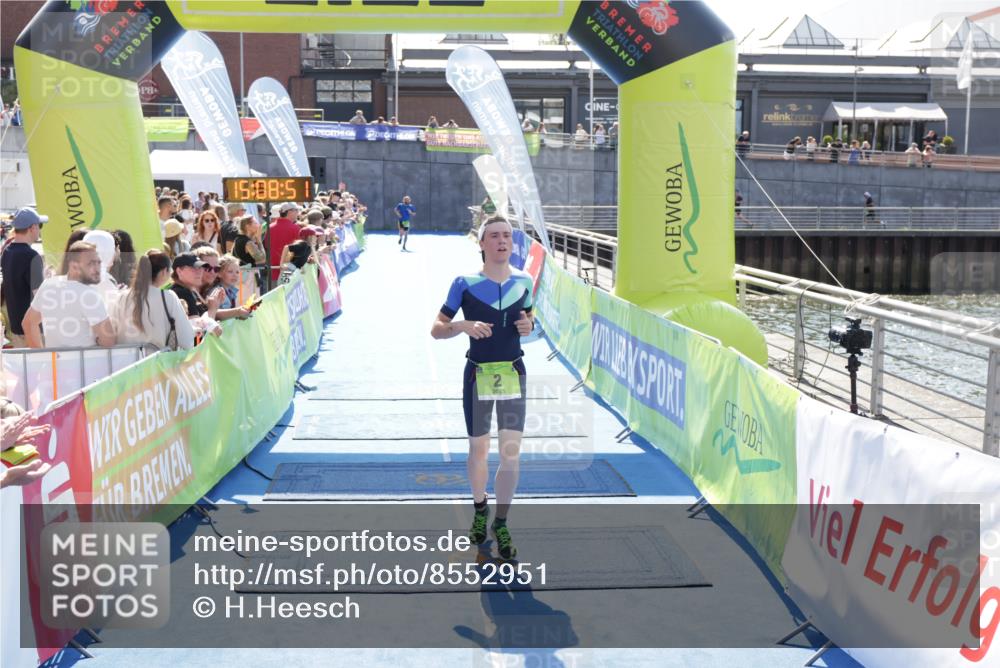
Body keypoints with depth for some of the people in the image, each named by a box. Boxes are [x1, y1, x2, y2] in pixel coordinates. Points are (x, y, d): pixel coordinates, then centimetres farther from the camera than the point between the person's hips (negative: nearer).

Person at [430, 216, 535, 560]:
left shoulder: (523, 282, 2)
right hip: (478, 375, -2)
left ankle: (500, 523, 12)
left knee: (511, 454, -2)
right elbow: (436, 329, -3)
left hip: (513, 374, 2)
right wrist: (464, 326, -23)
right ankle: (479, 509, 35)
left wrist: (528, 325, -5)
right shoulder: (465, 284, -7)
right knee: (478, 450, 9)